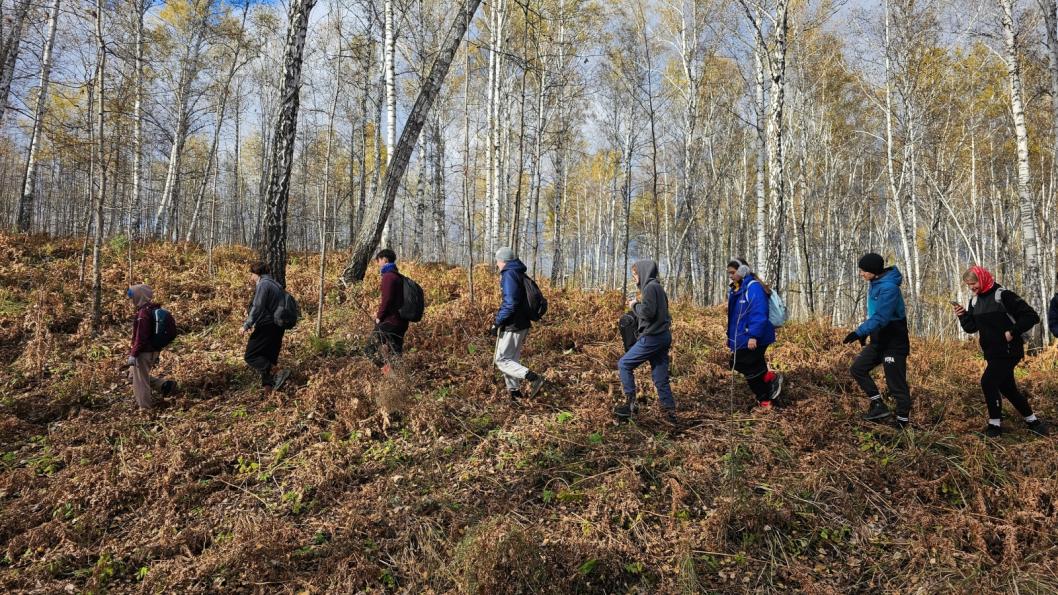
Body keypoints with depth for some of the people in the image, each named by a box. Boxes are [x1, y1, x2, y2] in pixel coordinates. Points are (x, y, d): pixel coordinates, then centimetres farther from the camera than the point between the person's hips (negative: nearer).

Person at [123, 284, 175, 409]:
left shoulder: (143, 313, -19)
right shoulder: (152, 310, 12)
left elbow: (140, 338, -23)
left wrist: (132, 356, -22)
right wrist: (156, 355, 23)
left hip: (144, 352, -10)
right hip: (153, 351, 10)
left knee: (140, 382, 2)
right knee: (133, 376, 21)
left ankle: (146, 408, 11)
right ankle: (164, 385, 9)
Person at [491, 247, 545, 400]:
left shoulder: (509, 275, -14)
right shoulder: (520, 274, 15)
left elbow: (510, 303, -23)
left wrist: (497, 323, -17)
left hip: (512, 326, -9)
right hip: (523, 324, 9)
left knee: (501, 360, -3)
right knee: (512, 359, 17)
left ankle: (534, 378, -15)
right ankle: (514, 392, 20)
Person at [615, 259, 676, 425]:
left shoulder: (650, 287, -11)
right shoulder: (657, 287, 18)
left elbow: (647, 312, -20)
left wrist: (634, 306, -4)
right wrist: (637, 304, 11)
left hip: (652, 337, -9)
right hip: (663, 337, 9)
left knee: (624, 364, 1)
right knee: (660, 377, 9)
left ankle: (630, 403, -1)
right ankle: (670, 412, 7)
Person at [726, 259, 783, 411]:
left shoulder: (753, 287, -17)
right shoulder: (736, 290, 12)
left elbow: (758, 314, -24)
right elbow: (733, 315, 19)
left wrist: (754, 336, -28)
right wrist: (731, 337, 19)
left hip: (753, 340, -9)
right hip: (741, 338, 9)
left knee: (750, 369, 0)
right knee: (737, 364, 12)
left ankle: (764, 402, 17)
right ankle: (771, 378, 22)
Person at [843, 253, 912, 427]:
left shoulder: (889, 287, -22)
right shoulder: (875, 284, 7)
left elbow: (880, 317, -30)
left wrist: (859, 332, -32)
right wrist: (864, 332, 14)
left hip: (894, 343, -9)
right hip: (879, 340, 9)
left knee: (896, 384, -2)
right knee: (857, 368, 7)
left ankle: (903, 421, 9)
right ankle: (879, 405, 11)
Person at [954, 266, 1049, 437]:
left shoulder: (1003, 295, -15)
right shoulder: (975, 301, 7)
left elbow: (1031, 316, -16)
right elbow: (971, 328, 10)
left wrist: (1013, 332, -20)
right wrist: (963, 315, -6)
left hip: (1008, 351, -8)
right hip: (992, 353, 8)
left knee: (988, 382, -14)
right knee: (1007, 388, 14)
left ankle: (995, 423, 0)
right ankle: (1033, 421, 31)